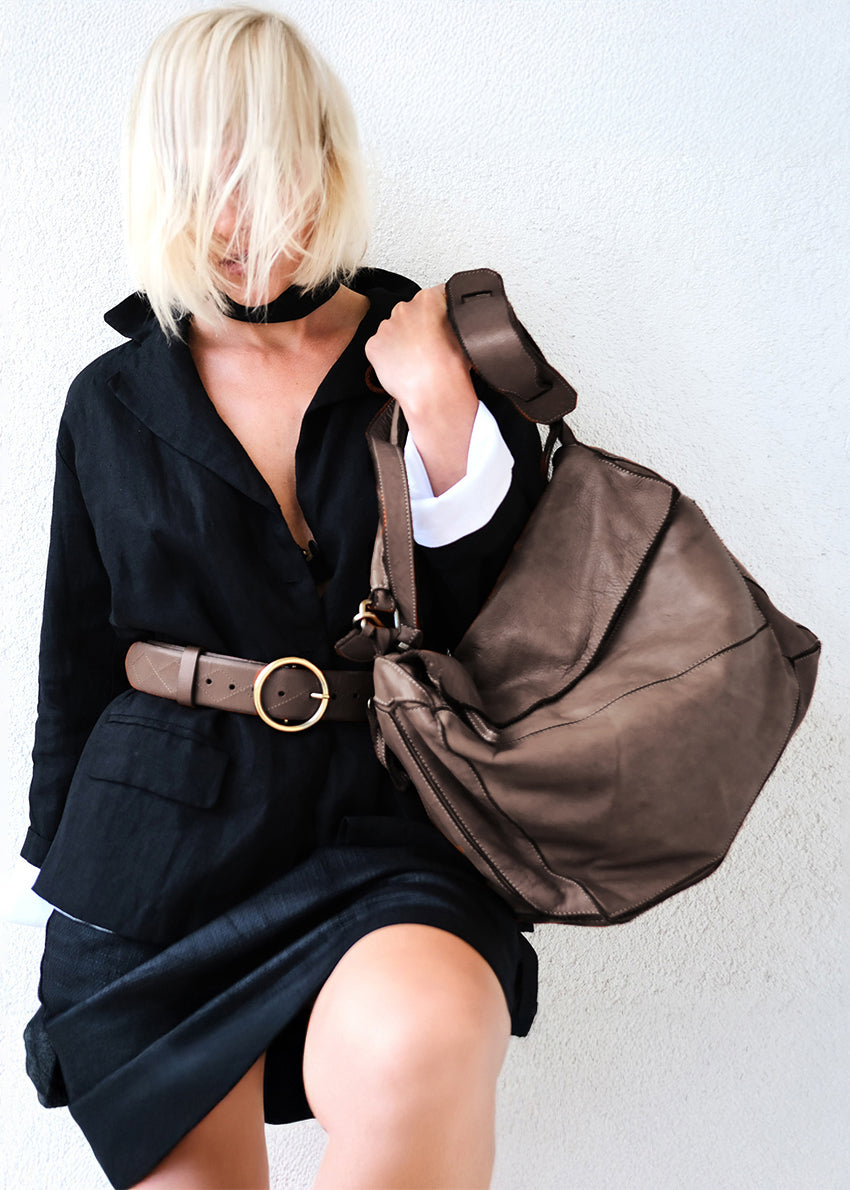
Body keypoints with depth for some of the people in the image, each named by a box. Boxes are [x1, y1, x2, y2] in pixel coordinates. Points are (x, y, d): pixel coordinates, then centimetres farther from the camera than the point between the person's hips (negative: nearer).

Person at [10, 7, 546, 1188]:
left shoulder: (444, 363, 4)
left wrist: (445, 426, -12)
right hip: (156, 854, 3)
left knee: (418, 1042, -34)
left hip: (384, 836, -2)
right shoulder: (114, 402, 9)